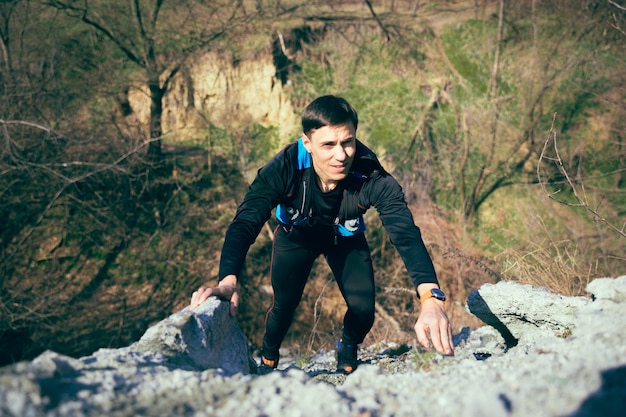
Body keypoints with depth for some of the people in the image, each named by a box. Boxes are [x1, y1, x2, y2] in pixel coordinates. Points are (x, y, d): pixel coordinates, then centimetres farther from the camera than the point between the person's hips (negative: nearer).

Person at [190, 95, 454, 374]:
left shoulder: (372, 177, -39)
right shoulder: (283, 169, -38)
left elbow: (405, 233, -49)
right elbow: (245, 224, -45)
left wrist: (431, 299, -66)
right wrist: (227, 281, -65)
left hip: (346, 239, 0)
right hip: (296, 236, 0)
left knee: (363, 311, -10)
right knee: (284, 305, -5)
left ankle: (347, 350, 27)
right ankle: (267, 360, 30)